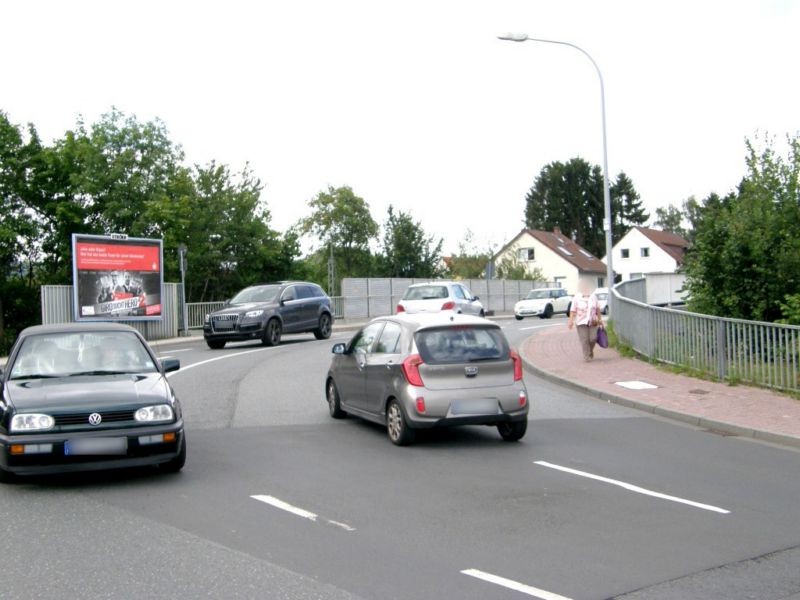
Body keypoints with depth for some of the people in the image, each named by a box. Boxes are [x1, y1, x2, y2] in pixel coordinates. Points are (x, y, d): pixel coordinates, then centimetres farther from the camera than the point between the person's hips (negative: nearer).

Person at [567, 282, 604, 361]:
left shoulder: (593, 297, 9)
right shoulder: (576, 298, -1)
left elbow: (598, 309, 15)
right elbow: (573, 310, -6)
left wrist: (600, 320, 14)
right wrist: (571, 321, -17)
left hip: (592, 322, 2)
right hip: (581, 322, -2)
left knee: (593, 338, -5)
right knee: (584, 340, -6)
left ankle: (590, 351, 24)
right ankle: (586, 357, 3)